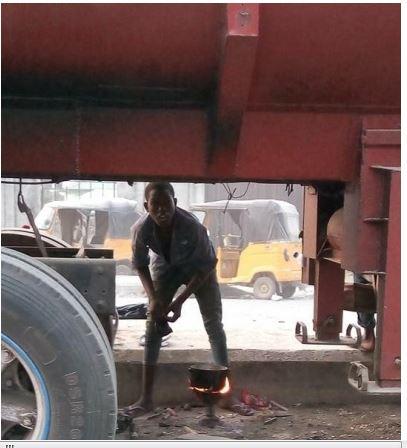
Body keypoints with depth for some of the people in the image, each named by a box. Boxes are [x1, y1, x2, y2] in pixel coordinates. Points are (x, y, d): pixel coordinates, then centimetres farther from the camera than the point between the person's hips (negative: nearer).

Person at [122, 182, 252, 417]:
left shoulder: (192, 226, -38)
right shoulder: (142, 229, -31)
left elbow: (206, 265, -25)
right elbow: (140, 265, -11)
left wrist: (180, 300, -28)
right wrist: (153, 298, -23)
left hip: (199, 267, -2)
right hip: (165, 267, 2)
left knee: (214, 324, -5)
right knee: (153, 324, -5)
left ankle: (228, 395, 3)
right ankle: (146, 399, -1)